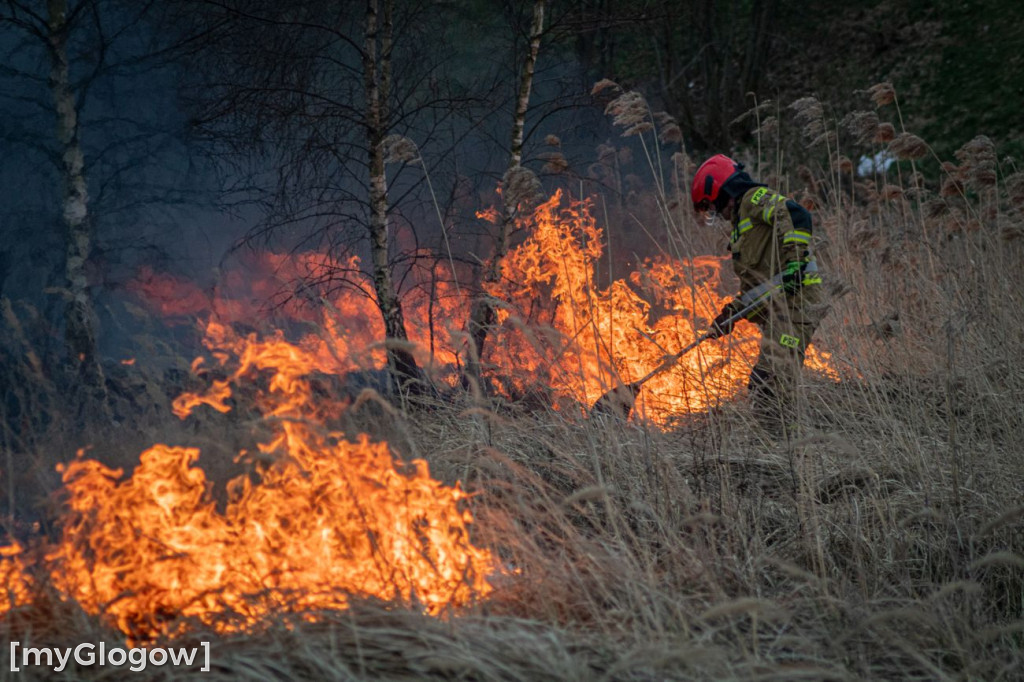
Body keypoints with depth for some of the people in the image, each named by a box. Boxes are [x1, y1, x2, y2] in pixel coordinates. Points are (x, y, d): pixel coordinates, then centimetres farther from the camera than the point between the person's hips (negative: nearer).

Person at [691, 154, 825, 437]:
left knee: (774, 380, -17)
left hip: (794, 300, -11)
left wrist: (794, 260, -27)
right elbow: (754, 285, 29)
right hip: (778, 307, 11)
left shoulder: (755, 198, 0)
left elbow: (797, 215, -19)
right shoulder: (742, 224, 30)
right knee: (762, 384, 10)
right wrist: (731, 313, 19)